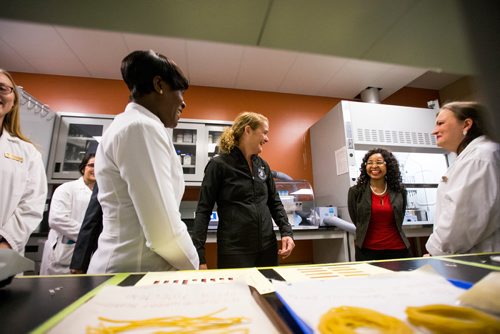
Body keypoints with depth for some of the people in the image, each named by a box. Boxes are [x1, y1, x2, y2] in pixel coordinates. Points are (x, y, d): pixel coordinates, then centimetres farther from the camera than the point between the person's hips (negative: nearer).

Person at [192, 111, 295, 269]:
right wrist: (199, 256, -13)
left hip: (268, 248, 6)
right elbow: (203, 210, -8)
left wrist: (286, 232, -1)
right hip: (234, 250, -5)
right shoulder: (219, 164, -8)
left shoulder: (263, 165, 8)